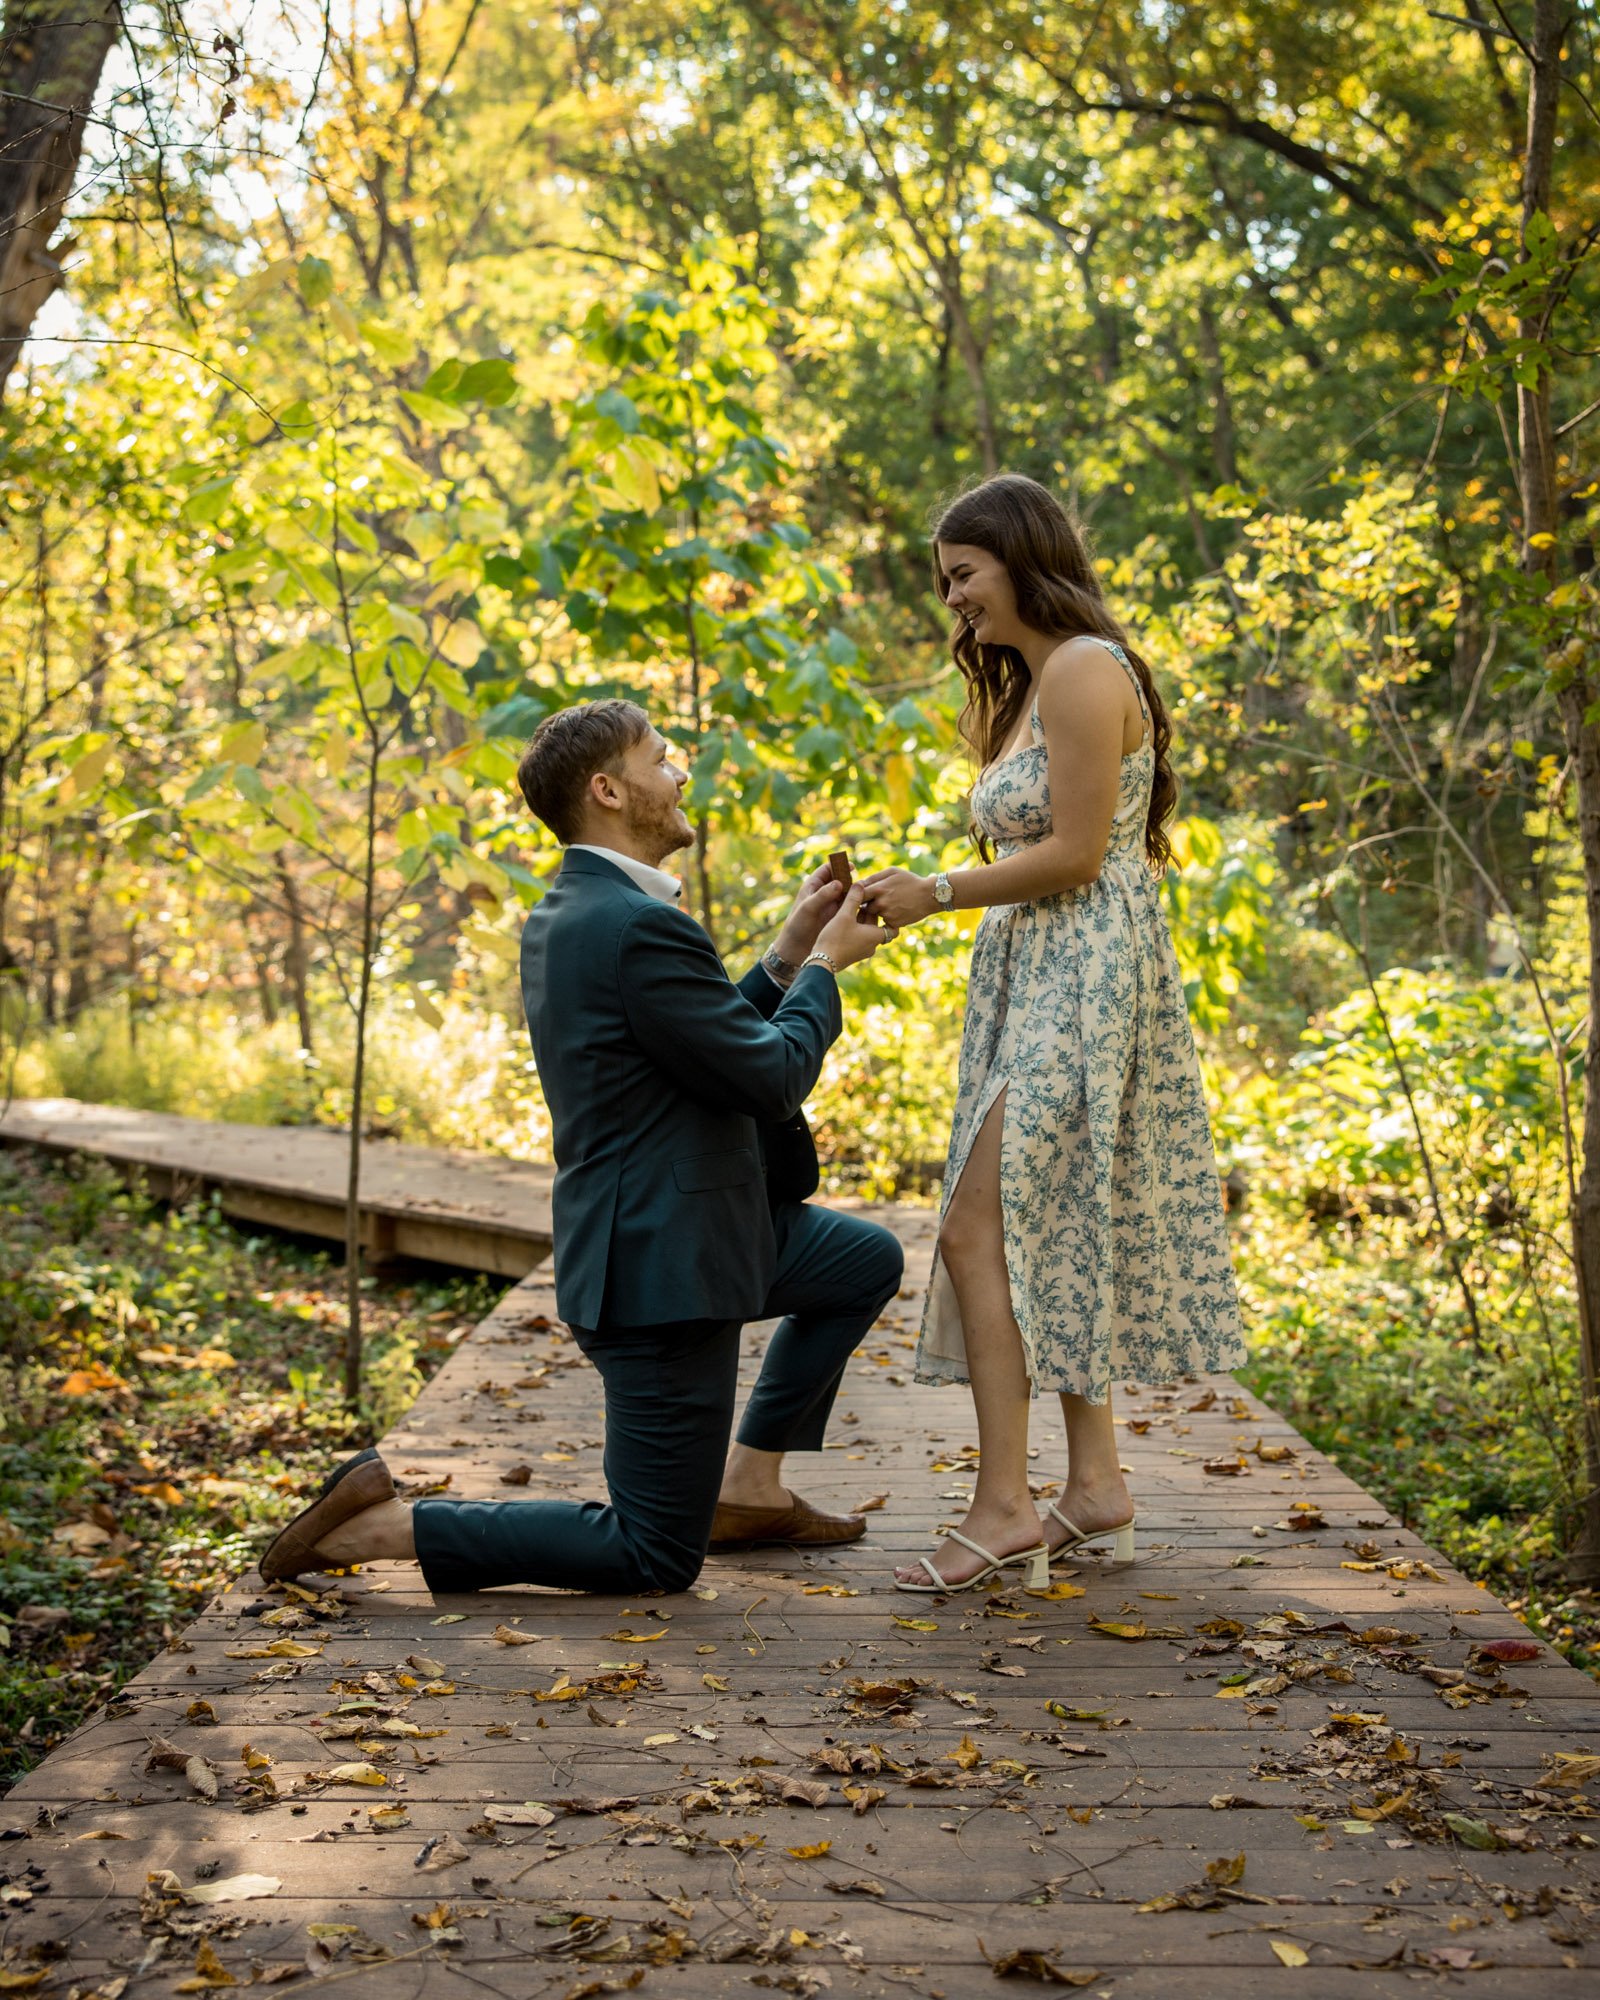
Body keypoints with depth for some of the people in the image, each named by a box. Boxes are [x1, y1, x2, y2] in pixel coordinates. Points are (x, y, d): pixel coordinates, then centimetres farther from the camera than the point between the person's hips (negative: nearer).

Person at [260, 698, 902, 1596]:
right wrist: (823, 966, -2)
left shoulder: (563, 915, 9)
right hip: (664, 1262, -10)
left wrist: (787, 959, 12)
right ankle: (384, 1525, 0)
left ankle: (748, 1486, 26)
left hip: (679, 1225, 10)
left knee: (870, 1261, 25)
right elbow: (773, 1077, -17)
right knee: (655, 1557, 0)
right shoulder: (642, 928, -23)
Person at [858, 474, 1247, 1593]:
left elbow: (1073, 853, -17)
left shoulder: (1084, 671, -12)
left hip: (1083, 985, -11)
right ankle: (1097, 1485, 16)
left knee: (981, 1231, -14)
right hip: (1037, 985, 11)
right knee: (1051, 1239, 10)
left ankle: (1005, 1504, -11)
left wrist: (936, 894, -10)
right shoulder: (1030, 682, 20)